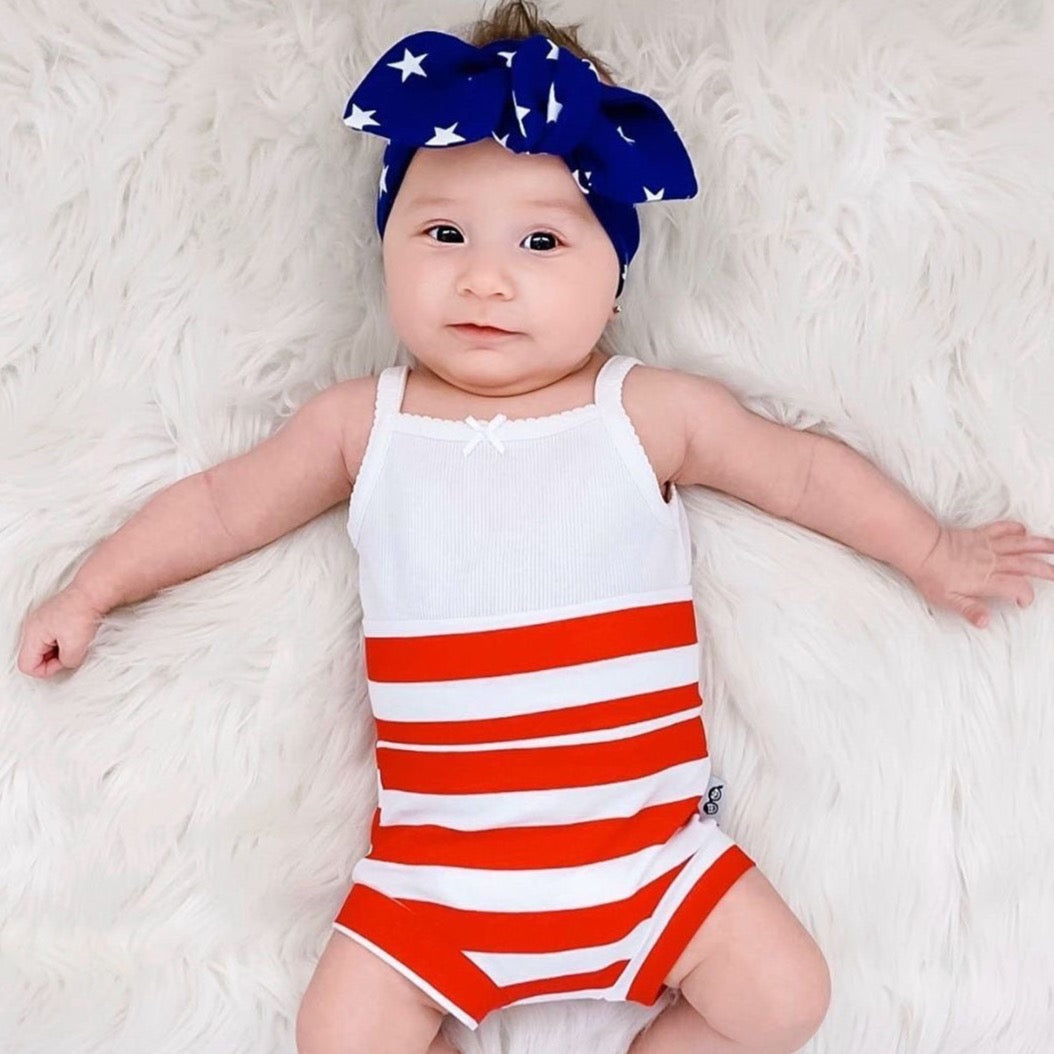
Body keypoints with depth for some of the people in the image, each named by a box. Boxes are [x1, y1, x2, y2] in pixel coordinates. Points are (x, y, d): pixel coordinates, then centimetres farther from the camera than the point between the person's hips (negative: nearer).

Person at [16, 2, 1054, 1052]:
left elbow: (801, 469, 8)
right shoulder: (362, 424, -1)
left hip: (647, 838, 0)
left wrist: (931, 552, 14)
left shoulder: (650, 411, -4)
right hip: (438, 863, 1)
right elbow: (223, 503, 10)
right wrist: (91, 590, 12)